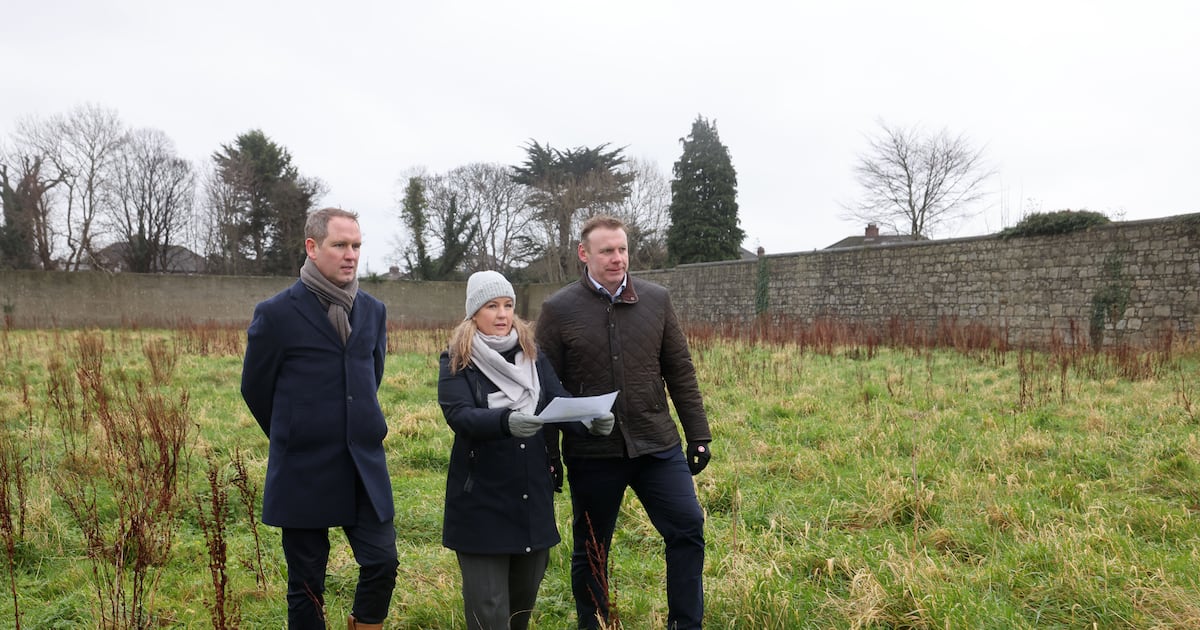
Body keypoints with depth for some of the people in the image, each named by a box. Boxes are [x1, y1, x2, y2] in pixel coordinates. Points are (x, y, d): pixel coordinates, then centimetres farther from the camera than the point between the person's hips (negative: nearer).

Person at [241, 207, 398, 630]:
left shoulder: (373, 311, 7)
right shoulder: (276, 314, -8)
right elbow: (255, 388, 2)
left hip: (365, 466, 4)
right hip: (304, 473, -4)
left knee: (382, 564, 1)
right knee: (307, 583, 7)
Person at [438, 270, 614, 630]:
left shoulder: (532, 357, 7)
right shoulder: (457, 362, -4)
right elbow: (459, 415, -20)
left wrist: (592, 421, -26)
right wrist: (505, 421, -39)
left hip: (533, 495, 4)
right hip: (482, 499, -4)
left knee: (525, 590, 17)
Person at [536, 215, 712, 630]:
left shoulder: (656, 300, 4)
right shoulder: (559, 309, -3)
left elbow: (680, 373, 7)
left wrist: (698, 434, 7)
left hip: (657, 444, 2)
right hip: (592, 454, -2)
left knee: (687, 528, -3)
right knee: (590, 550, 11)